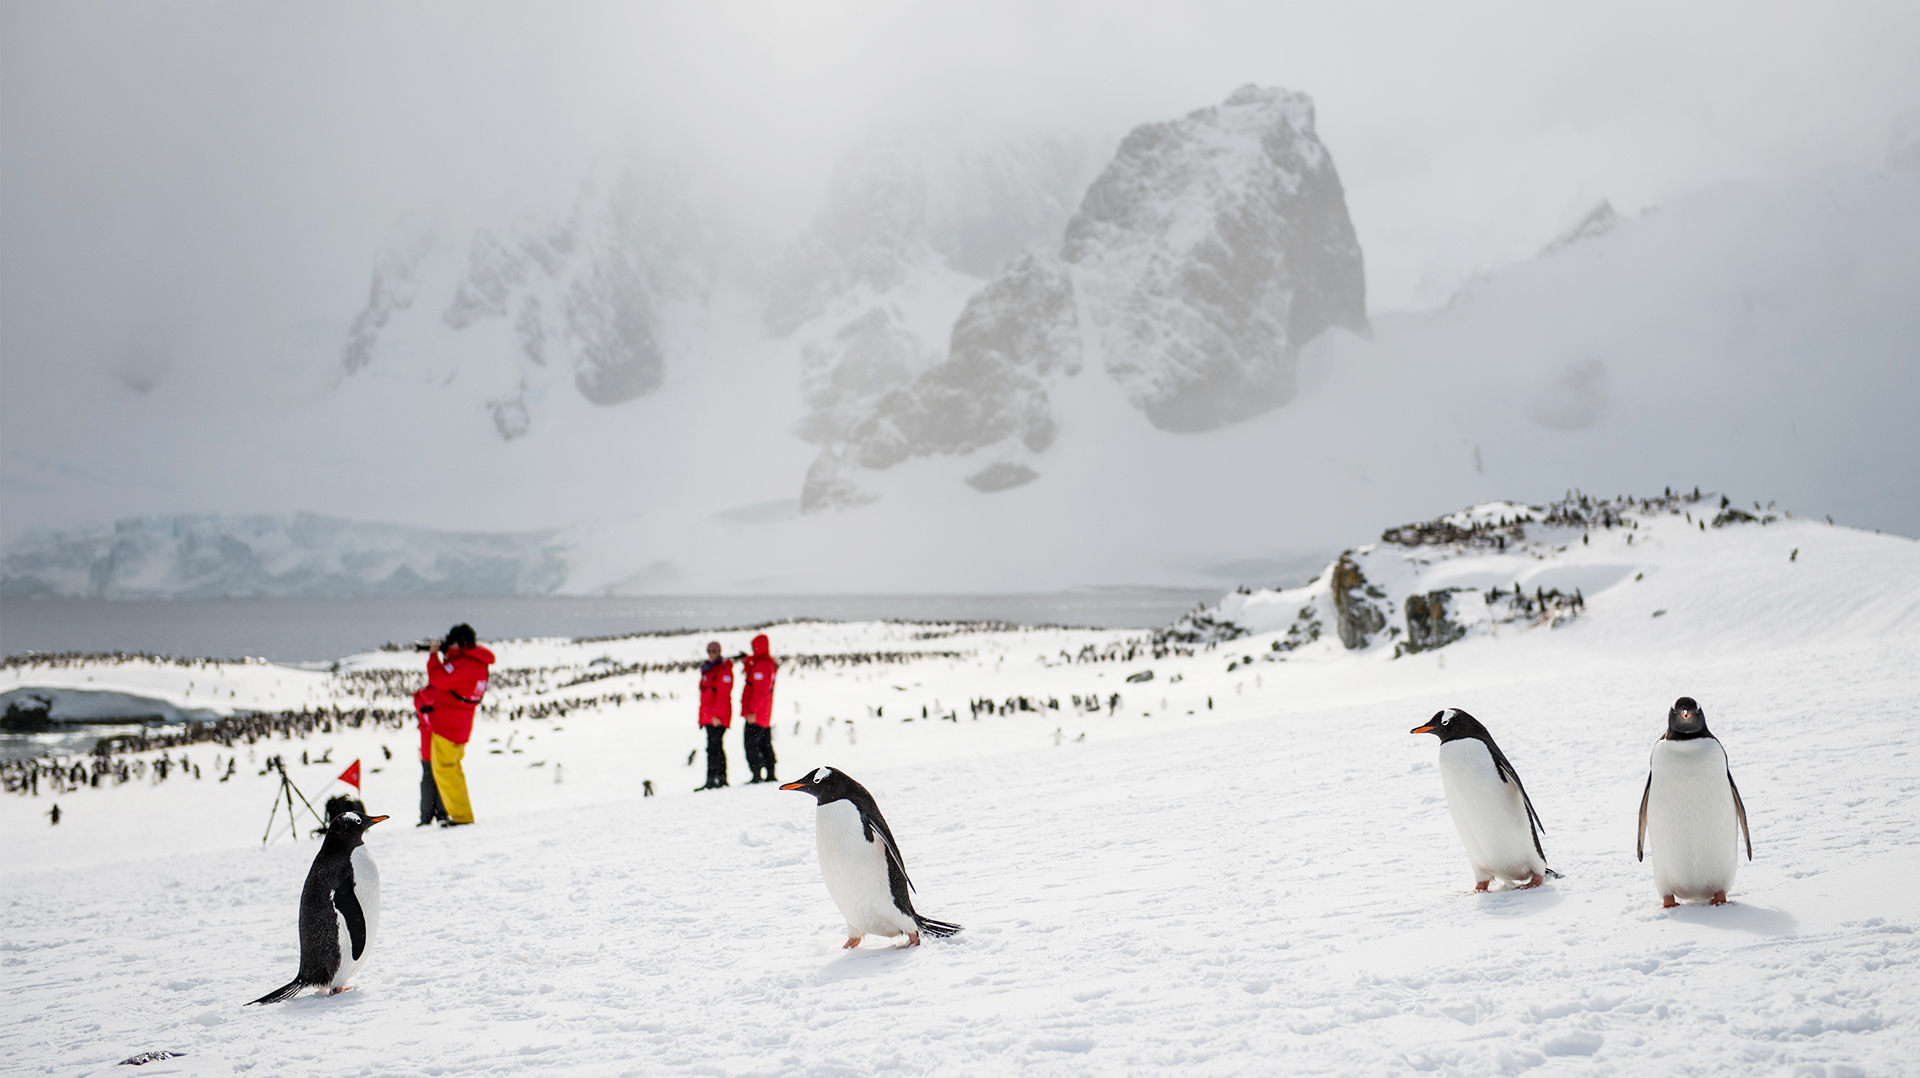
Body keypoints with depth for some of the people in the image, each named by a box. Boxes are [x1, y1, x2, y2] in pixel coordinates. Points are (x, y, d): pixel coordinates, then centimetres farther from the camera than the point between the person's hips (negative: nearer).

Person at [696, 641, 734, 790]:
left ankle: (719, 778, -13)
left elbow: (723, 694, -14)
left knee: (714, 747, -12)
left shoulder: (724, 669, -7)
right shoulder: (707, 669, 20)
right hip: (709, 716, 9)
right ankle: (712, 780, 11)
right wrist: (702, 716, 19)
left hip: (719, 717, -9)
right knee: (713, 747, 9)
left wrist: (717, 715, -19)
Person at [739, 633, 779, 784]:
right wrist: (746, 663, 19)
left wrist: (752, 711, -25)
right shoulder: (769, 663, 14)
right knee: (765, 744, 14)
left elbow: (760, 691, -23)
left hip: (755, 715, -10)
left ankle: (756, 776, -12)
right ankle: (770, 775, 17)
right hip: (765, 715, 10)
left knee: (751, 744, -9)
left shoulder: (761, 664, -18)